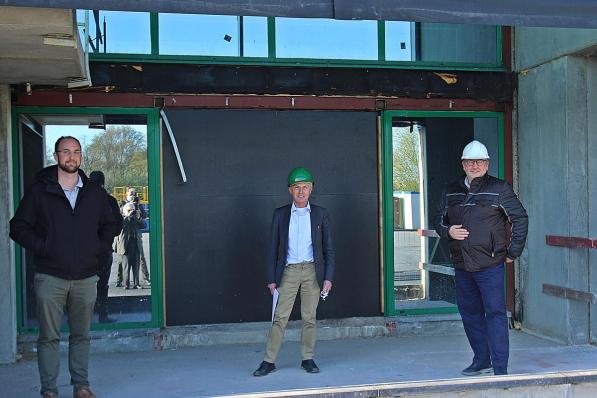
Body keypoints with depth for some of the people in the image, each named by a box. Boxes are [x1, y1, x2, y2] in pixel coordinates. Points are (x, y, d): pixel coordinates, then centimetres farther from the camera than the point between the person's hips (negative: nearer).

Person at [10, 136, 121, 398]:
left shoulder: (95, 193, 9)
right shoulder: (39, 191, 2)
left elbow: (111, 225, 20)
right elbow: (18, 227, 3)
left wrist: (99, 247, 5)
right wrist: (41, 248, -7)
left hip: (86, 277, 2)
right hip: (50, 278, -2)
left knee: (81, 335, 10)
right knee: (49, 337, 2)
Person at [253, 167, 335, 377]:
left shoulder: (320, 214, 5)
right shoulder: (280, 214, 5)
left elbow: (328, 248, 6)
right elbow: (273, 247, 5)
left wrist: (328, 278, -2)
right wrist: (271, 278, 0)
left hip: (312, 271, 0)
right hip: (288, 271, 0)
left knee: (309, 317, 6)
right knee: (279, 317, -1)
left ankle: (307, 359, 17)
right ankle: (269, 361, 4)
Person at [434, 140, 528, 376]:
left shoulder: (499, 189, -2)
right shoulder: (451, 191, 11)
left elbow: (520, 219, 0)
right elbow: (439, 220, 20)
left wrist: (513, 252, -1)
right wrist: (448, 231, -3)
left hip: (490, 265, -5)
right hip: (461, 266, 6)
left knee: (495, 313, -6)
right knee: (469, 313, 13)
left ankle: (500, 369, 0)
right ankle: (481, 361, 27)